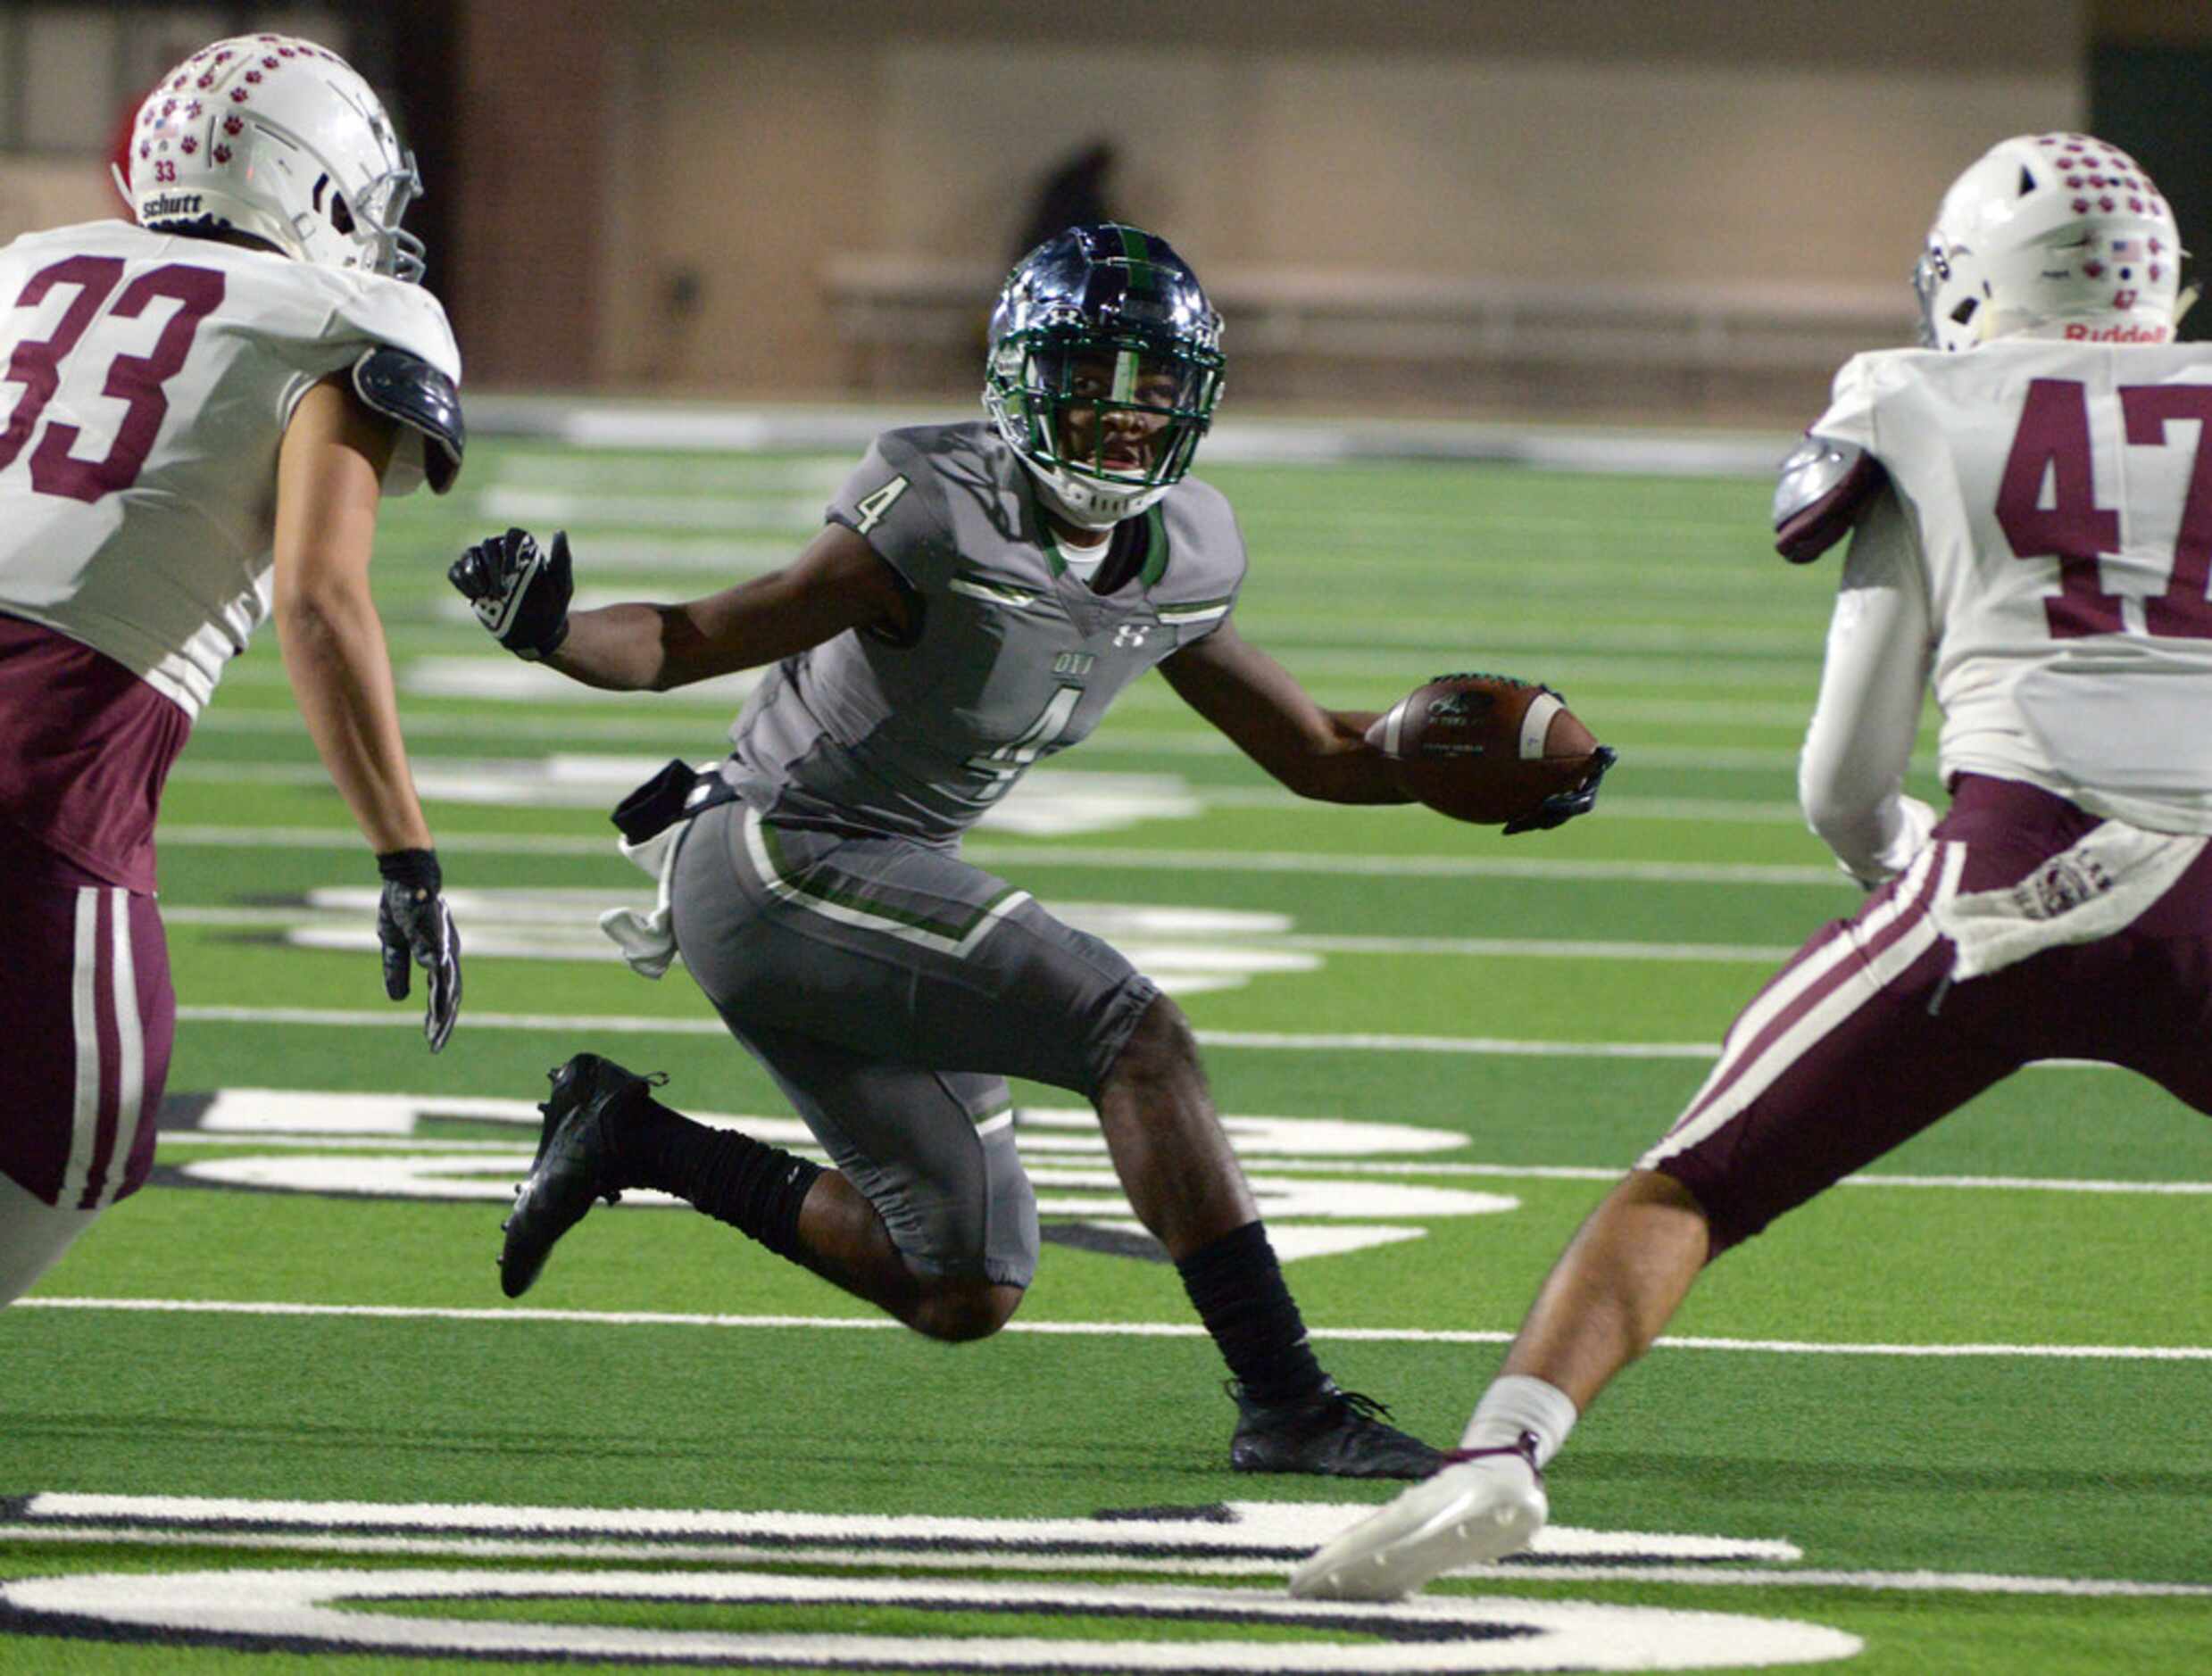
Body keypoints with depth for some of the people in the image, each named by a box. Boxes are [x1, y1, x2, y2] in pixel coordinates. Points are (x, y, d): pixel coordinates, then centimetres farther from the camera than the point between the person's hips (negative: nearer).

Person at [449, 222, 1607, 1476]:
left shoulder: (1179, 560, 1)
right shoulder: (947, 518, -22)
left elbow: (1314, 750, 14)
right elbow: (699, 644, -17)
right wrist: (547, 630, -35)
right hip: (785, 863, -9)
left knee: (968, 1292, 13)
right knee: (1138, 1035, -21)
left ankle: (635, 1139, 22)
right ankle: (1285, 1405, -19)